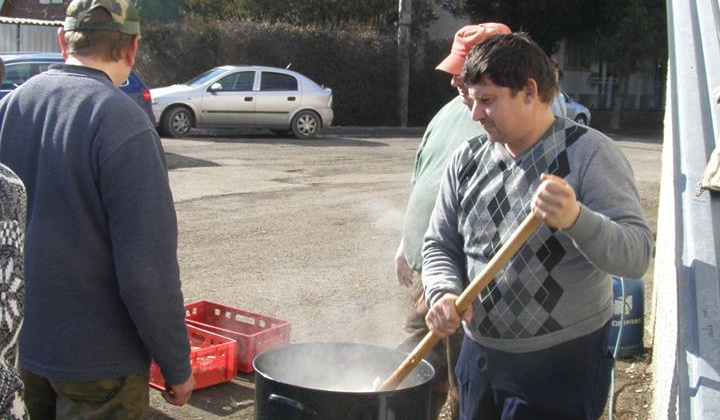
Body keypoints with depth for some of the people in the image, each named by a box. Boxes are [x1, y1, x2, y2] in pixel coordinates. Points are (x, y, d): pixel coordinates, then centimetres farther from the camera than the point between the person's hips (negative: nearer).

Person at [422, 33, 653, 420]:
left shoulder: (589, 152, -12)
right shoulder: (467, 159, 3)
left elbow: (637, 254, -20)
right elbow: (439, 244, 7)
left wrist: (575, 219, -38)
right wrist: (444, 293, -14)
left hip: (563, 364, -5)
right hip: (479, 356, 5)